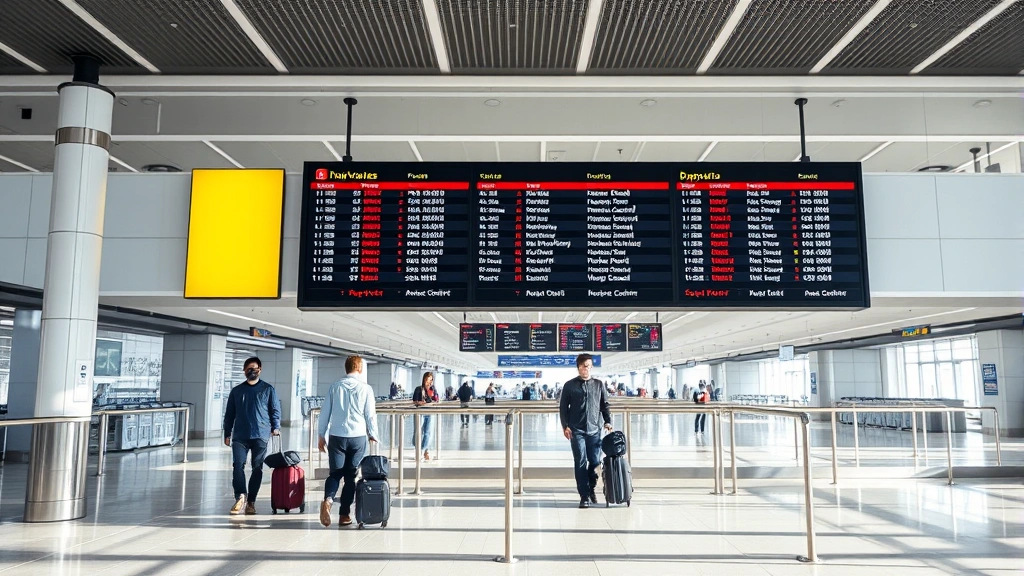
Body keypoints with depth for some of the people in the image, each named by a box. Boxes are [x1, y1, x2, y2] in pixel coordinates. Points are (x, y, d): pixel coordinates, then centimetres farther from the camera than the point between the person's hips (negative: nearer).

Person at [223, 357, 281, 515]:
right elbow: (229, 414, 14)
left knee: (257, 468, 1)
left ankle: (251, 502, 9)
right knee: (238, 465, -13)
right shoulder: (236, 391, 12)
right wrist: (227, 434, 9)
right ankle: (240, 497, -10)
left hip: (260, 436, -1)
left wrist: (276, 427, -9)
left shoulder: (268, 390, 7)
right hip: (240, 436, 1)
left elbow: (276, 410, 5)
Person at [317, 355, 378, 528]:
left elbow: (325, 413, 4)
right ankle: (345, 514, 12)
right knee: (351, 475, 9)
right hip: (358, 437, -1)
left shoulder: (335, 387, 2)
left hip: (336, 436, 1)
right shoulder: (365, 388, -4)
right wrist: (373, 435, 14)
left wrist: (322, 436, 14)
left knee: (335, 473, 9)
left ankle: (328, 499, -19)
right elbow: (370, 415, -1)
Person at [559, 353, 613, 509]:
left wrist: (608, 421, 0)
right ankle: (584, 496, 2)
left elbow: (605, 405, 14)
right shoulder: (569, 385, 4)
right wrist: (565, 426, -5)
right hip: (576, 430, -2)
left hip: (594, 430, 2)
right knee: (580, 463, -4)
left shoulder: (598, 384, 11)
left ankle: (591, 489, 25)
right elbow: (563, 407, 4)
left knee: (595, 461, 2)